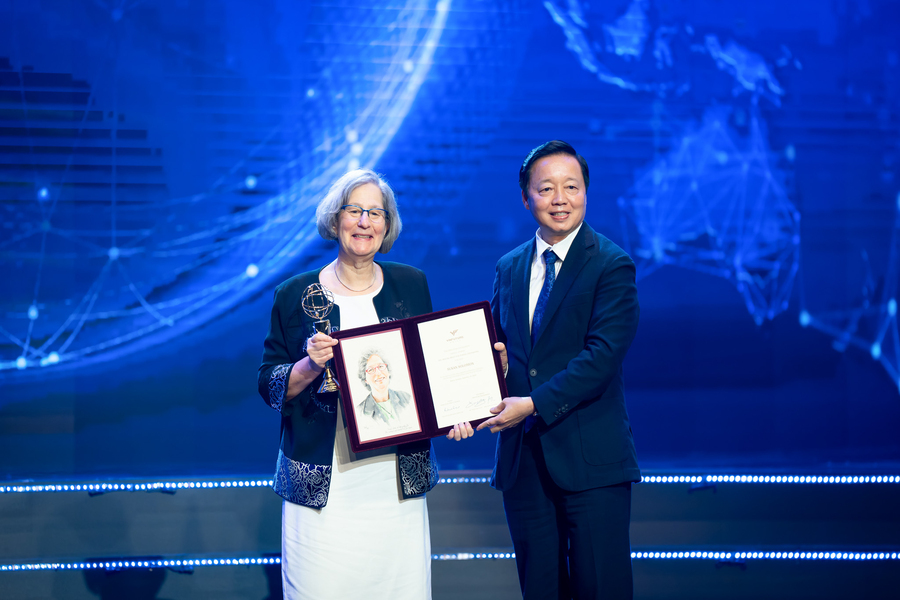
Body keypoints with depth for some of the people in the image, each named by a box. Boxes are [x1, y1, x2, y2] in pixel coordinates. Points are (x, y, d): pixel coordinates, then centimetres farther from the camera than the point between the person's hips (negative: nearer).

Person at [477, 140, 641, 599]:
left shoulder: (612, 266, -6)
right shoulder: (508, 269, 13)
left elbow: (602, 355, -15)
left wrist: (534, 403, -20)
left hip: (591, 458, -5)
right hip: (522, 457, 5)